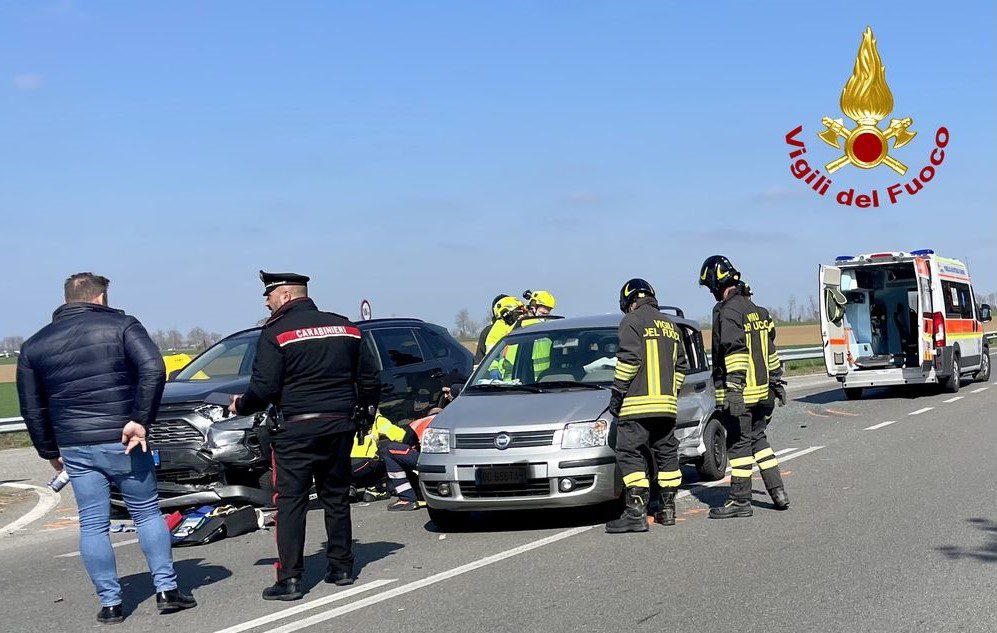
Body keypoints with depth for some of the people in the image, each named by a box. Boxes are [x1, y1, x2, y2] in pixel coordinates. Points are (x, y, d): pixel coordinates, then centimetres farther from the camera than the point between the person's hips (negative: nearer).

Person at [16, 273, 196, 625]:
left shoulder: (35, 345, 10)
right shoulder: (121, 326, -1)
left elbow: (32, 409, 13)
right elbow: (153, 371, -16)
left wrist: (50, 451, 21)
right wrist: (141, 421, -15)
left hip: (75, 449, 2)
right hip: (123, 443, -2)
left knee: (93, 525, 7)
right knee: (147, 513, 11)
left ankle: (110, 604, 8)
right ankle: (166, 590, 9)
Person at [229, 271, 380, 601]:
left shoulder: (276, 332, -8)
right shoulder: (344, 327, 10)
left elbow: (264, 388, -14)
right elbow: (369, 378, 12)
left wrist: (240, 406, 4)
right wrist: (363, 414, 24)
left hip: (295, 430, -5)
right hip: (340, 426, 6)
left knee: (290, 502, -1)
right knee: (336, 498, 16)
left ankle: (290, 579, -5)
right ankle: (341, 567, 22)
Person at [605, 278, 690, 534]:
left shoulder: (632, 321, -4)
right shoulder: (670, 325, 20)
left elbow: (629, 359, -14)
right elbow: (681, 365, 20)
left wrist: (617, 393, -9)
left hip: (638, 404, -7)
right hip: (666, 403, 7)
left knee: (630, 454, -7)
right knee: (666, 452, 15)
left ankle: (636, 511, -15)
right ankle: (667, 508, 20)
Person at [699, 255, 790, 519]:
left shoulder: (727, 312, -14)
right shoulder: (756, 309, 15)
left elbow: (735, 351, -24)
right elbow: (770, 350, 21)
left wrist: (734, 387, -28)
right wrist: (777, 381, 28)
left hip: (738, 392, -9)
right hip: (762, 389, 9)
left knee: (739, 443, -2)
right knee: (757, 439, 18)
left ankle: (740, 500, 2)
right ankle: (778, 492, 17)